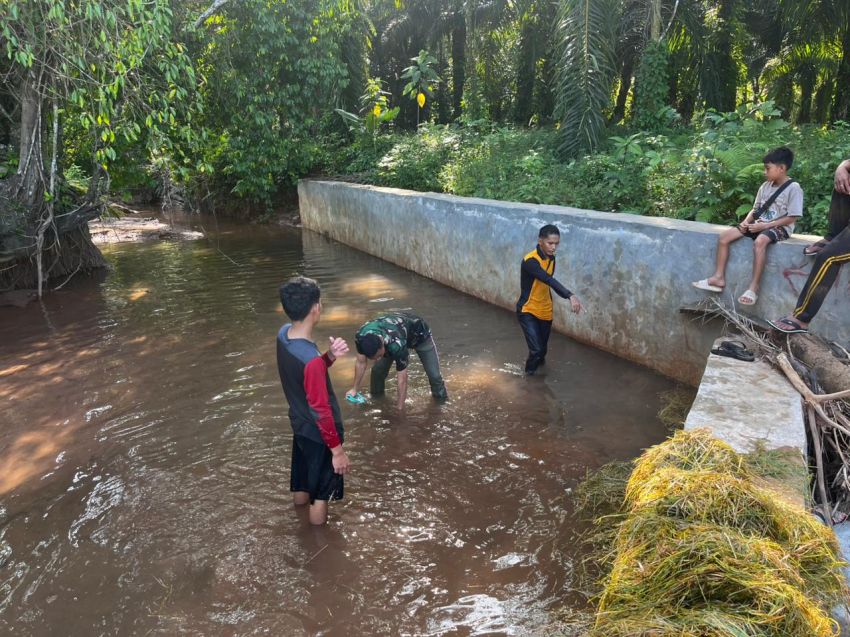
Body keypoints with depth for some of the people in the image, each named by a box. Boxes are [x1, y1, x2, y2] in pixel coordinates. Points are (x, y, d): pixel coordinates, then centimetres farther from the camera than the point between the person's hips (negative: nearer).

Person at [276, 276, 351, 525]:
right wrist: (338, 450, -16)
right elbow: (321, 412, -28)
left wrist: (330, 356, -12)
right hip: (319, 434, -9)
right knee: (320, 495, 14)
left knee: (302, 488, 29)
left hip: (300, 426, 9)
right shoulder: (311, 359, -36)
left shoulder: (283, 334, -10)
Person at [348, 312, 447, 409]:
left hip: (419, 333, -4)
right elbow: (361, 363, -13)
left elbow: (402, 380, -36)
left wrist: (400, 409, -29)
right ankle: (376, 396, 19)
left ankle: (441, 397, 20)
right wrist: (355, 389, -4)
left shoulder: (396, 344, -47)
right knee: (378, 368, -8)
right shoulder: (360, 337, -33)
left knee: (434, 374, -9)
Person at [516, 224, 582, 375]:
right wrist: (570, 296, -51)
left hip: (545, 312, 7)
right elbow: (549, 280, -40)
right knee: (536, 349, -15)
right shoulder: (530, 261, -26)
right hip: (527, 311, -7)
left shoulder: (551, 258, 0)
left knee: (543, 349, 14)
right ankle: (529, 376, 10)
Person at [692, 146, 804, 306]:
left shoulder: (793, 188, -10)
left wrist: (765, 225, -20)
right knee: (724, 237, -9)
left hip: (779, 227, -7)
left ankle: (753, 288, -37)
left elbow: (791, 218, -14)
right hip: (759, 225, 7)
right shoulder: (765, 186, 11)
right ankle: (719, 277, -8)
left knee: (759, 242, -40)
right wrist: (746, 222, -6)